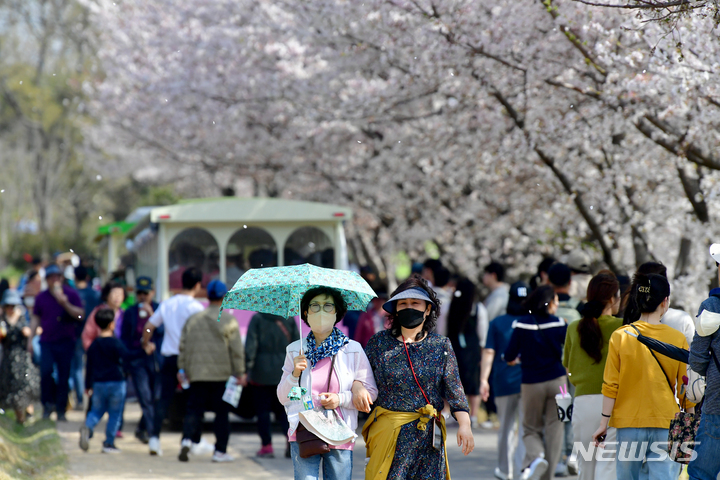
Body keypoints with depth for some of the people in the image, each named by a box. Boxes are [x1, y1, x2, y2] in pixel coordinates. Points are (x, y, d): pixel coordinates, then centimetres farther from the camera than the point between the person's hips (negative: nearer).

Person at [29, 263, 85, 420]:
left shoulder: (71, 294, 2)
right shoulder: (41, 297, 10)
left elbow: (80, 315, -5)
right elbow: (36, 319, 16)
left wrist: (65, 304, -18)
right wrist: (30, 338, 9)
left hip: (66, 342, -1)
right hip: (47, 342, 1)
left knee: (64, 376, 0)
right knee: (46, 370, -18)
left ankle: (61, 409, 10)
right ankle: (47, 403, -1)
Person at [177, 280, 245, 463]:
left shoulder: (193, 319, 9)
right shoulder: (228, 320, -3)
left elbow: (183, 346, 10)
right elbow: (236, 350, -5)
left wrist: (182, 369, 17)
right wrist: (240, 372, -1)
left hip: (197, 374, 3)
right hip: (221, 374, -3)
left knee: (194, 409, 5)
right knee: (222, 413, 6)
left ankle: (187, 439, -19)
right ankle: (220, 451, 7)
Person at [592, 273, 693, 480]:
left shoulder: (620, 337, -4)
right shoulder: (678, 339, -3)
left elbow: (610, 386, -4)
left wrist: (604, 423, 4)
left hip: (629, 423, 1)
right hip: (666, 424, -1)